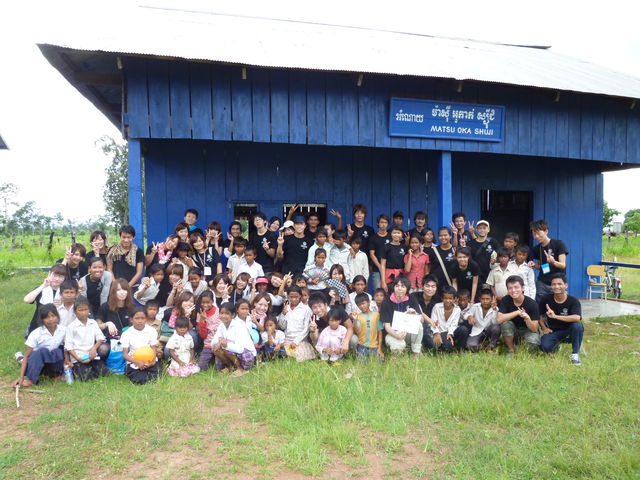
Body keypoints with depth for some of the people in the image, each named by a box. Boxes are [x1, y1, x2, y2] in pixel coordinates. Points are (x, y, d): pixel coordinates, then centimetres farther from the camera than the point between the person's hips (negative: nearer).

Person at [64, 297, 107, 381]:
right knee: (85, 376, -20)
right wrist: (77, 358, -14)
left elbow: (100, 338, 5)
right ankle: (75, 369, 11)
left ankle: (90, 367, 17)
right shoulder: (71, 326, -2)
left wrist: (94, 348, -14)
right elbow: (68, 346, -4)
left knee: (103, 372, -12)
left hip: (92, 355, 3)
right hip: (78, 358, -3)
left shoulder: (93, 323, 8)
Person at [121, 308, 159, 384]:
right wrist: (137, 362, -23)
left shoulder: (151, 331, -2)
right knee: (139, 381, -20)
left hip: (149, 361, 1)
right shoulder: (127, 334, -5)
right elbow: (125, 354, -8)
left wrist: (153, 361, -22)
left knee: (153, 378, -18)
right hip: (134, 362, -1)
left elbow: (153, 349, -1)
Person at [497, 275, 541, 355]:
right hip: (512, 330, 1)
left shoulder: (532, 303, -19)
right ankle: (511, 350, -8)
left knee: (534, 342, -32)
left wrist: (527, 318, -40)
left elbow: (534, 329, -19)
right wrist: (517, 312, -35)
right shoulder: (505, 300, -15)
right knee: (505, 323, -31)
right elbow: (499, 319, -29)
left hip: (527, 330, -1)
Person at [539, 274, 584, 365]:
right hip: (553, 331, 2)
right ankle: (557, 344, 12)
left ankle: (575, 353, -13)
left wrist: (555, 316, -43)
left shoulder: (573, 301, -16)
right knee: (545, 347, -28)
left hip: (569, 330, -1)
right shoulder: (546, 299, -8)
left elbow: (577, 318, -35)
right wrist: (544, 328, -6)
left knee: (577, 325, -36)